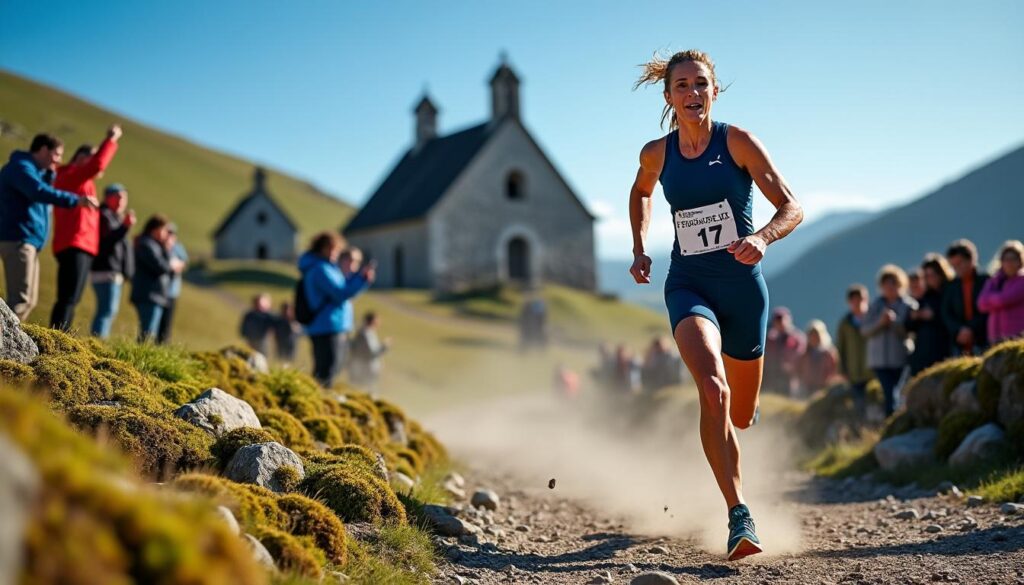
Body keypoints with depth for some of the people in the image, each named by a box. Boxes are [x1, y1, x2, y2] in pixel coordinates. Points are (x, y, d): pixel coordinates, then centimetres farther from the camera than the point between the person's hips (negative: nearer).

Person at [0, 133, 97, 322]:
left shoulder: (36, 170, 22)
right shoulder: (21, 167, -11)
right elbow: (40, 192, -28)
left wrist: (50, 175, 9)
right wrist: (76, 200, -34)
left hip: (27, 241, 11)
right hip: (17, 239, -11)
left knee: (29, 300, 12)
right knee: (21, 299, -16)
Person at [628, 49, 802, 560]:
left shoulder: (738, 142, -6)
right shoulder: (655, 155, 2)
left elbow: (792, 207, -9)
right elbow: (640, 193, 26)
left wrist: (762, 237, -29)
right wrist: (639, 249, 14)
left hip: (742, 286, 0)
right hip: (688, 285, 0)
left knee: (741, 416, 13)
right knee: (713, 391, -27)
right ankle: (740, 517, -24)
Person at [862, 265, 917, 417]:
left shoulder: (909, 305, 2)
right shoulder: (876, 305, 12)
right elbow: (865, 330, 6)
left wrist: (894, 322, -18)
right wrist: (880, 322, -9)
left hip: (902, 358, -2)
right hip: (880, 359, 2)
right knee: (889, 395, -6)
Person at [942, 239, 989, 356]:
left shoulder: (986, 281, 1)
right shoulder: (951, 287, 13)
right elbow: (946, 315, 7)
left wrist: (971, 329, -11)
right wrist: (959, 330, -10)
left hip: (983, 342, -3)